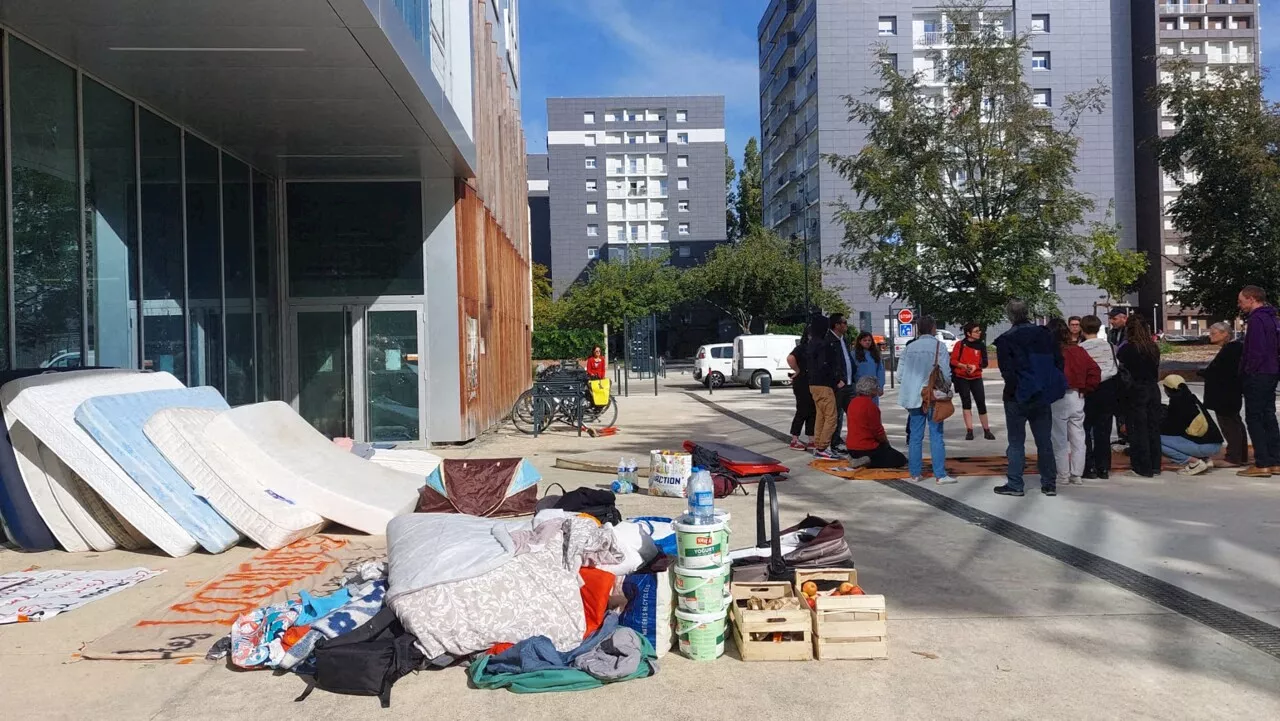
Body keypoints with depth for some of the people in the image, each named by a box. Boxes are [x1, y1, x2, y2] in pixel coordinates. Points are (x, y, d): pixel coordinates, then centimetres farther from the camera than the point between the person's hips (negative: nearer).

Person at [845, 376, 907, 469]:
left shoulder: (853, 402, 6)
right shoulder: (870, 405, -19)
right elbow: (877, 430, -15)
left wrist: (883, 438, 16)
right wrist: (885, 441, 6)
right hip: (867, 448, -8)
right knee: (901, 460, 5)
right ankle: (869, 461, -11)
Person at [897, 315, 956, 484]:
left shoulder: (909, 347, 6)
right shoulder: (938, 346, -4)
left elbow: (899, 375, 5)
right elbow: (946, 373, -7)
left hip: (913, 397, 4)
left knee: (915, 435, 8)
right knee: (936, 435, -1)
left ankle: (915, 473, 11)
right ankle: (940, 475, -2)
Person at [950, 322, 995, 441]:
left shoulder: (981, 345, 3)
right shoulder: (960, 345, -3)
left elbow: (984, 363, 2)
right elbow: (953, 360, -3)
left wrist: (975, 366, -17)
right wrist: (964, 366, -19)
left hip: (976, 378, 1)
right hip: (961, 378, -1)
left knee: (981, 403, -1)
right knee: (966, 403, 1)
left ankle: (987, 431, 8)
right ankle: (969, 431, 4)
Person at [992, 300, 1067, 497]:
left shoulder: (1006, 340, -10)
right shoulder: (1044, 335, 4)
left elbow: (1007, 371, -16)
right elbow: (1059, 362, 4)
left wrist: (1012, 390, -4)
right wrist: (1050, 388, 8)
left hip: (1018, 398, -4)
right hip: (1043, 398, 4)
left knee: (1016, 442, 3)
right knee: (1045, 441, 10)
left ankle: (1014, 484, 3)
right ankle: (1049, 484, 14)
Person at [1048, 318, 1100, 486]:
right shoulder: (1079, 350, 3)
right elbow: (1095, 371, 2)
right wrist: (1085, 389, 8)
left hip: (1057, 398, -5)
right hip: (1077, 397, 5)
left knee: (1060, 439, 4)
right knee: (1078, 437, 12)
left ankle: (1063, 476, 9)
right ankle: (1077, 475, 17)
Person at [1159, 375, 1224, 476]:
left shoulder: (1176, 401, -6)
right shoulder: (1191, 398, 17)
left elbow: (1170, 427, -1)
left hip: (1203, 446, -9)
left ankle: (1195, 462, -8)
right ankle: (1205, 459, 12)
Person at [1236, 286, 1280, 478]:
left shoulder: (1257, 319, -16)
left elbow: (1256, 352, -22)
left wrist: (1248, 372, -12)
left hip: (1257, 376, -10)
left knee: (1254, 419, -5)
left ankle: (1262, 465, -5)